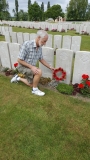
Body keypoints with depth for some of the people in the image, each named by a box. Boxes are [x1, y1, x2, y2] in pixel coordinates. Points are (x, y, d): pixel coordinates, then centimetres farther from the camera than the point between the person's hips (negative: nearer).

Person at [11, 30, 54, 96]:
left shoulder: (39, 47, -6)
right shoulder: (26, 44, -29)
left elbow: (41, 59, 8)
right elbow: (19, 60, -24)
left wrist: (50, 67, 7)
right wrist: (31, 67, -29)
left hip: (31, 67, 7)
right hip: (23, 67, -7)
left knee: (31, 84, 18)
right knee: (39, 72, -30)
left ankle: (18, 78, 36)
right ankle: (35, 89, -7)